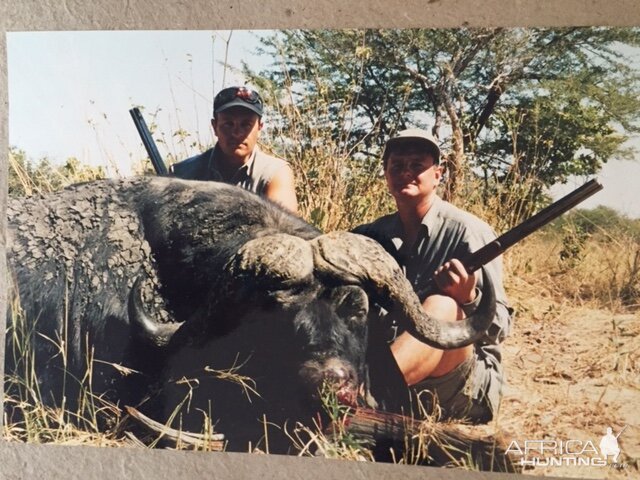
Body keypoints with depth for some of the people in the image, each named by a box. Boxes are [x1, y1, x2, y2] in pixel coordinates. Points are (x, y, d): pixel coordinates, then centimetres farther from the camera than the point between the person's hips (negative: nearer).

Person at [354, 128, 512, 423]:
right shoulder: (372, 237, 10)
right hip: (395, 389, 5)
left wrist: (468, 298, -29)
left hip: (465, 384, -4)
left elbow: (499, 327, -8)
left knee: (443, 307, -34)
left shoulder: (467, 232, -5)